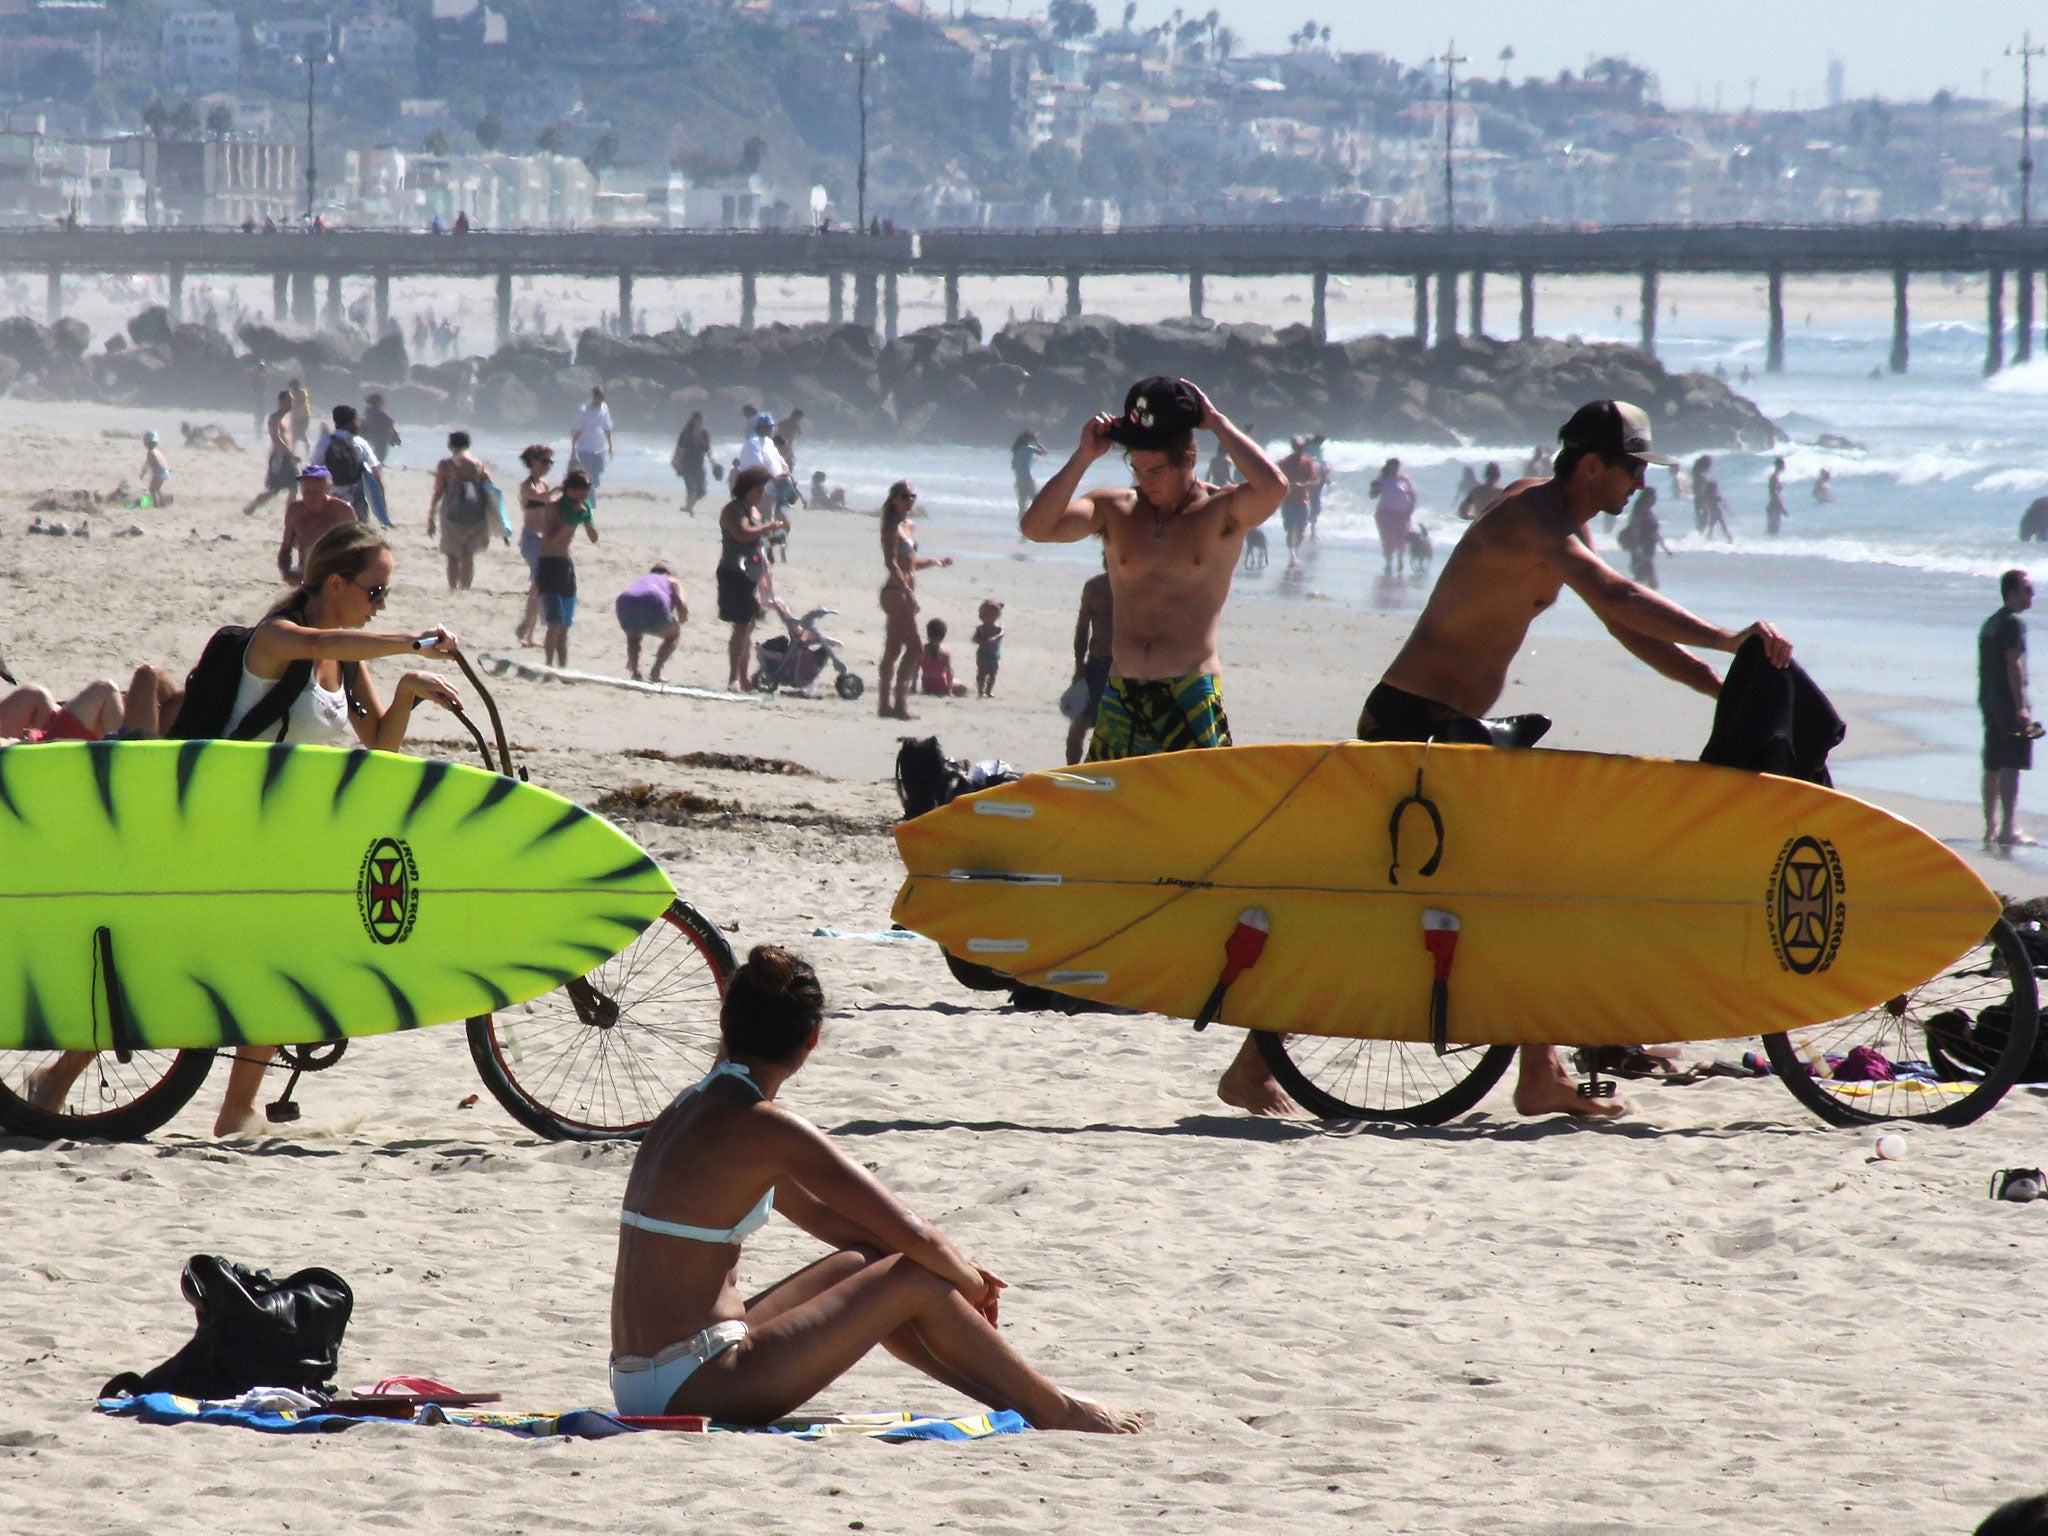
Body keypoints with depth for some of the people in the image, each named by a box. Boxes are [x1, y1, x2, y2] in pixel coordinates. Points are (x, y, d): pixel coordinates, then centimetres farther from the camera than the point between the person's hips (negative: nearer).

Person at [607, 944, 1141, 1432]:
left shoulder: (689, 1110, 13)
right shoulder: (770, 1129, -15)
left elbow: (820, 1215, 22)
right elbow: (914, 1234, -15)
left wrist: (961, 1273, 19)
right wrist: (973, 1287, 7)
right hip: (698, 1385, -9)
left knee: (862, 1263, 22)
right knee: (918, 1282, 1)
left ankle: (1006, 1397, 31)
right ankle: (1058, 1412, 15)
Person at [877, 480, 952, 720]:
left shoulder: (910, 527, 17)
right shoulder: (893, 528, -10)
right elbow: (891, 562, -20)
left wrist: (936, 561, 31)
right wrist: (906, 589, -26)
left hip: (905, 591, 9)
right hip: (896, 592, -9)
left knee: (893, 649, 10)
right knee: (914, 646, -13)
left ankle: (886, 703, 13)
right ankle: (900, 700, -15)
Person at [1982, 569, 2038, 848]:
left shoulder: (1990, 624, 17)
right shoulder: (2013, 623, -12)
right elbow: (2014, 665, -18)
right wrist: (2021, 707, -20)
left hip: (1988, 700, 9)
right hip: (2009, 702, -9)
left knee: (1993, 767, 13)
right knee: (2011, 767, -11)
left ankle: (1991, 827, 18)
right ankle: (2007, 829, -16)